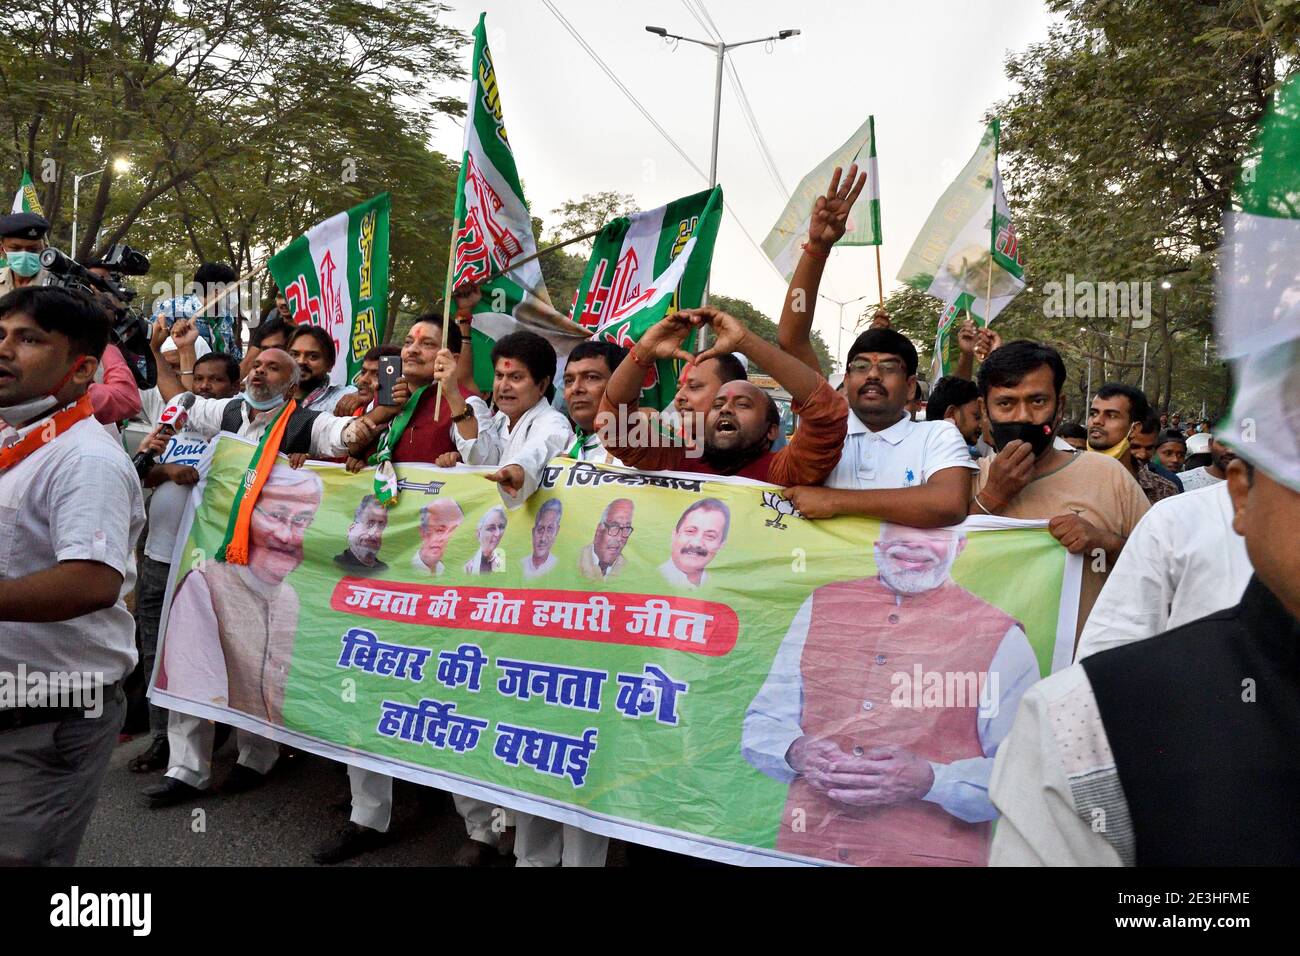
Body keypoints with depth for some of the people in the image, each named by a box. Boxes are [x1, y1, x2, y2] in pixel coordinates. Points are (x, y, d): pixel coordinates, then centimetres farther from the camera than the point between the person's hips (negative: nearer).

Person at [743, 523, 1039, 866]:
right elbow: (763, 723, 7)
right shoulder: (821, 607, 4)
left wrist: (930, 781, -23)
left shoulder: (1000, 639, -4)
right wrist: (796, 753, -14)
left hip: (932, 855, -2)